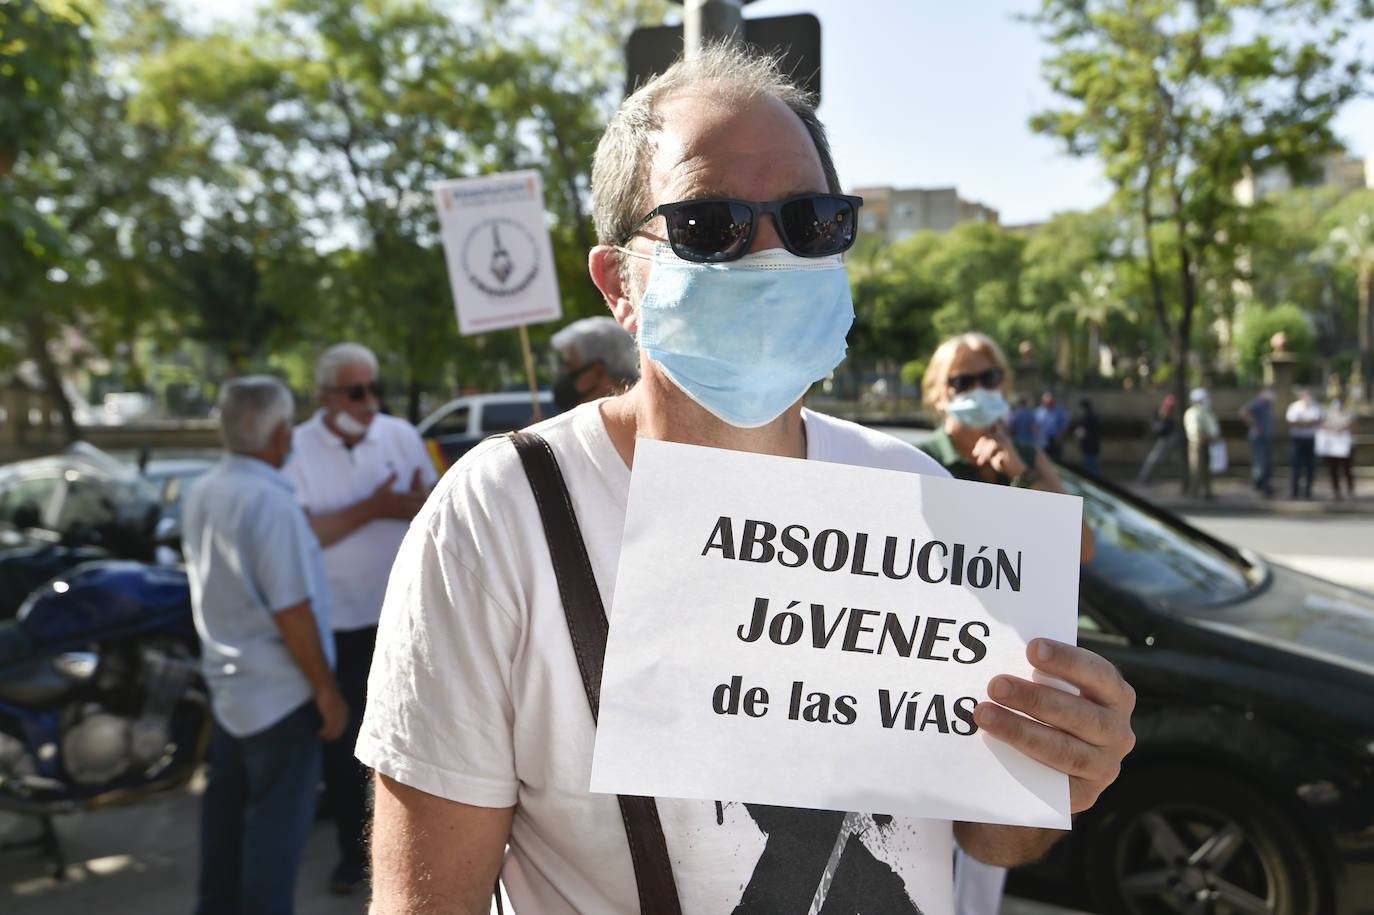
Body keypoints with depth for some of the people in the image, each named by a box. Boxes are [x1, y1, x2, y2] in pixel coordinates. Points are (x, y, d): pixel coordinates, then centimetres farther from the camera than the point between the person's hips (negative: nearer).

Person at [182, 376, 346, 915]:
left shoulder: (201, 493, 4)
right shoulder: (269, 502, -23)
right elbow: (291, 613, -23)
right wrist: (327, 690, -14)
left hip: (225, 682, 9)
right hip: (280, 692, -9)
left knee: (227, 804, 21)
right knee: (278, 820, 2)